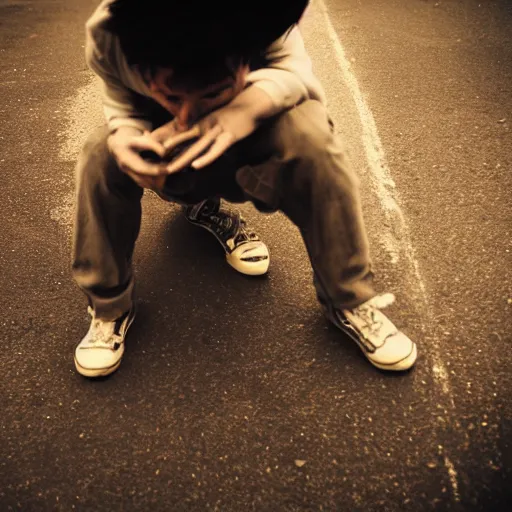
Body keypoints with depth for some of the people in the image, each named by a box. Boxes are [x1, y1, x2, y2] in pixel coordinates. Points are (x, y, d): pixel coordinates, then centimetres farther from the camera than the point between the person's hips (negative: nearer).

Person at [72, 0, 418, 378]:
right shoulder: (109, 34, -30)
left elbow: (296, 73, -29)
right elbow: (124, 106, -17)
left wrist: (254, 104, -50)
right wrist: (124, 137, -41)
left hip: (246, 143, -1)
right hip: (174, 162, 2)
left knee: (308, 136, -34)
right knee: (102, 154, -28)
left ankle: (350, 300, -17)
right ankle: (110, 307, -7)